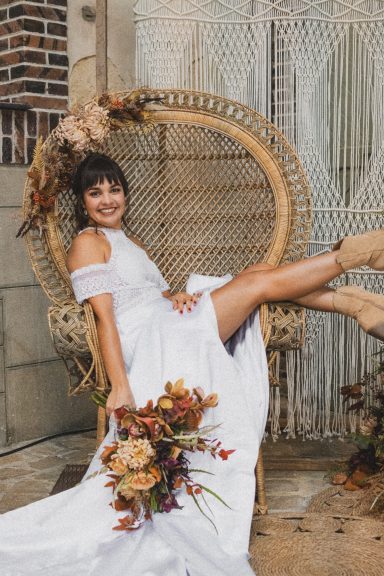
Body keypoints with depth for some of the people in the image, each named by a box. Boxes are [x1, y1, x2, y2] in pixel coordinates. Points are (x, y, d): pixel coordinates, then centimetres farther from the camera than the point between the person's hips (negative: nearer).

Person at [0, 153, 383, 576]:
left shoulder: (129, 242, 28)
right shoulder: (88, 242, 0)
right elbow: (105, 318, -11)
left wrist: (181, 294, -7)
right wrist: (120, 388, -19)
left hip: (175, 332, 9)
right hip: (153, 340, -9)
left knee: (260, 271, 0)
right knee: (262, 282, -12)